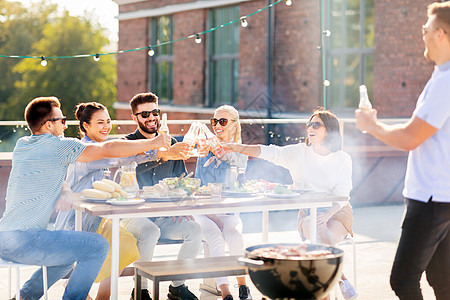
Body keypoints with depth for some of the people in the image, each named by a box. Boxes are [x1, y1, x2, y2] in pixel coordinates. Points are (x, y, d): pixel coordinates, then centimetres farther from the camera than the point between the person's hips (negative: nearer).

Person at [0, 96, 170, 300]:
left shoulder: (21, 145, 15)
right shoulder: (57, 145, -8)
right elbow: (109, 150, -6)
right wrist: (152, 143, 3)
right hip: (23, 239, -9)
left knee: (69, 254, 27)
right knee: (98, 246, -7)